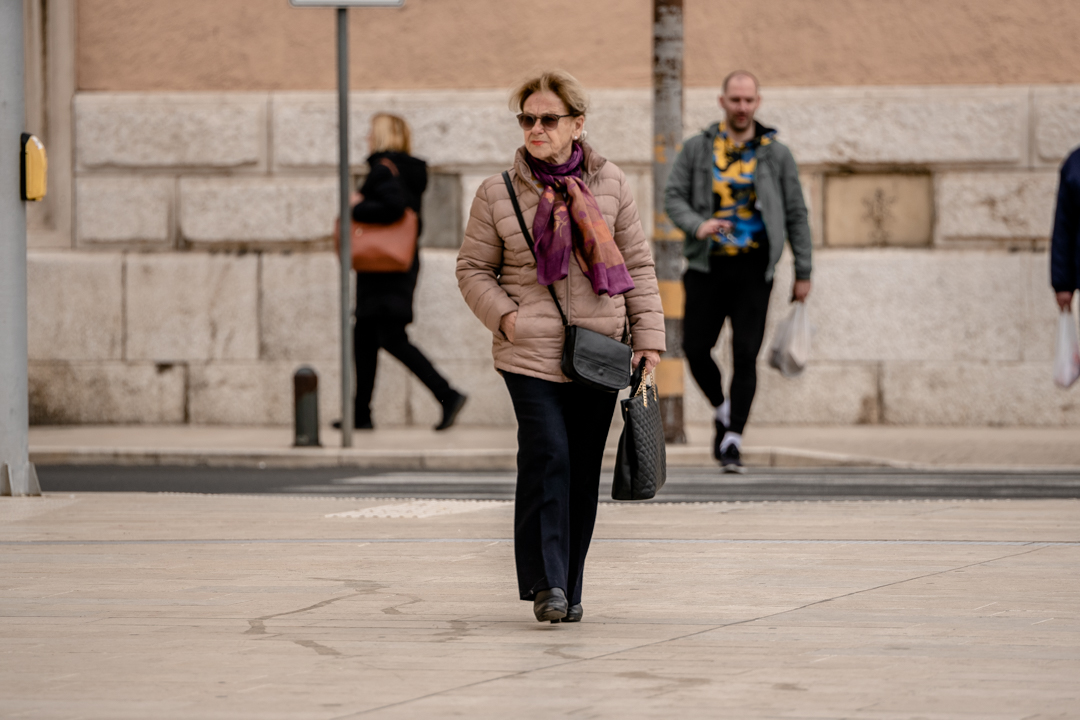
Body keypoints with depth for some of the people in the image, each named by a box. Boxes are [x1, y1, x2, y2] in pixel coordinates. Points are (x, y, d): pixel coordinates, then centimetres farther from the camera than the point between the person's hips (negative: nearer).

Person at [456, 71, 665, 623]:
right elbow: (473, 268, 8)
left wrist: (647, 335, 5)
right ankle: (546, 583, -15)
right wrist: (503, 315, -9)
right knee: (547, 456, -18)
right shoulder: (497, 194, 1)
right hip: (531, 355, -2)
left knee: (583, 470, 6)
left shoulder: (610, 185, 6)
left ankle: (568, 587, 16)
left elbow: (637, 264, 11)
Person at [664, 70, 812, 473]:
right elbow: (673, 197, 2)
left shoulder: (775, 154, 4)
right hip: (707, 265, 1)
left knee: (746, 354, -9)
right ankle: (724, 411, 27)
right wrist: (696, 226, -20)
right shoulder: (698, 149, 5)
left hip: (753, 269, -1)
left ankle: (733, 441, -5)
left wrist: (803, 273, 4)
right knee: (696, 349, -1)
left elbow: (796, 215, 7)